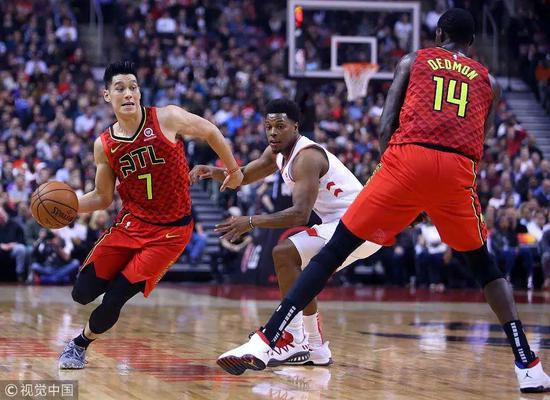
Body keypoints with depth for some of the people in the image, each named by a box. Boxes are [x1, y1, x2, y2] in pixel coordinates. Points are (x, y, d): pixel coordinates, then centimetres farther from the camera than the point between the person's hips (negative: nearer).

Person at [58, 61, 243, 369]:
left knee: (115, 299, -10)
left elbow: (210, 132, 3)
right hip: (131, 223, 4)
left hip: (171, 231, -4)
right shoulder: (104, 146, -2)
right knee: (83, 292, -4)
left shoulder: (167, 119, -13)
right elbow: (103, 197, 7)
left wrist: (233, 169, 12)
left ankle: (80, 345, 19)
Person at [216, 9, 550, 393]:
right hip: (458, 170, 2)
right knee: (484, 265, 22)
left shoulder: (413, 61, 20)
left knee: (333, 252, 3)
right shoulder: (488, 80, 25)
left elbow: (386, 127, 10)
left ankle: (264, 342, -8)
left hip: (408, 159, -2)